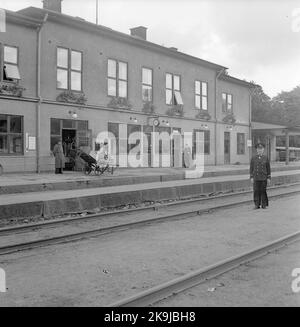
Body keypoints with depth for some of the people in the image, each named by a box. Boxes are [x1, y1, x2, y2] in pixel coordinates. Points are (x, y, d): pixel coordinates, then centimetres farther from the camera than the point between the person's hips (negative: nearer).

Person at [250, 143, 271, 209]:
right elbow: (251, 168, 6)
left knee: (263, 191, 2)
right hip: (256, 178, 1)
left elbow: (268, 168, 5)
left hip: (263, 178, 0)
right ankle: (257, 205, 7)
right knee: (256, 191, 0)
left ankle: (264, 205, 11)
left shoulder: (266, 158, 3)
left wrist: (269, 178, 0)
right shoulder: (253, 158, 4)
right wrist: (251, 177, 0)